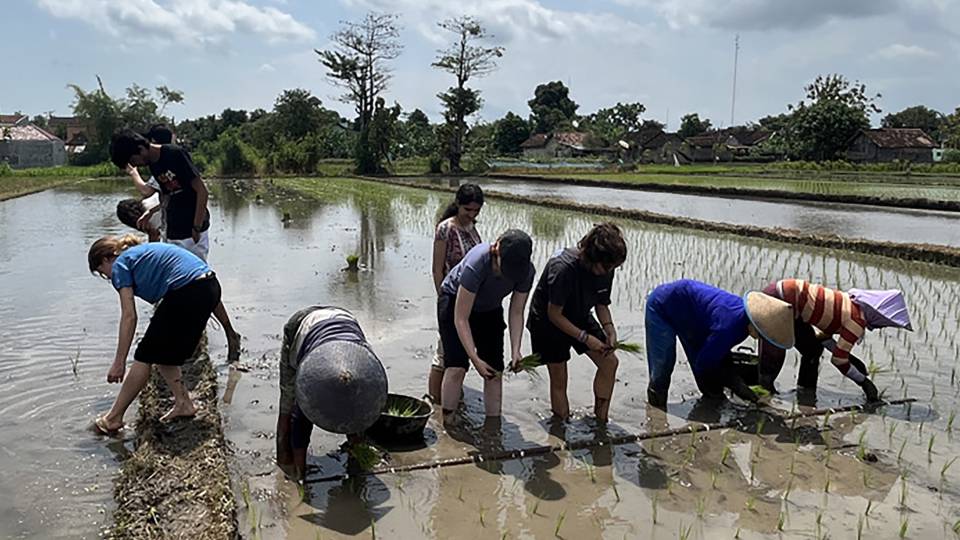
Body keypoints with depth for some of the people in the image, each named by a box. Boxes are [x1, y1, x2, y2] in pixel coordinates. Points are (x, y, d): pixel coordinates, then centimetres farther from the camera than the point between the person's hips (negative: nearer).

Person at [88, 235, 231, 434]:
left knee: (145, 355, 5)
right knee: (164, 353, 21)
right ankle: (184, 404, 21)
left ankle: (114, 418, 15)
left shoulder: (120, 265, 7)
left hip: (187, 292, -8)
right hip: (210, 288, 9)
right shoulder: (144, 252, 31)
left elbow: (129, 317, -2)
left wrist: (119, 363, 1)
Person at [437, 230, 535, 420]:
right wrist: (475, 359, -40)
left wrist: (515, 351, -29)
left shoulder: (527, 271, -26)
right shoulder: (477, 264, -40)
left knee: (495, 372, -1)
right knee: (457, 367, -17)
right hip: (455, 301, -4)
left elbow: (516, 313, -16)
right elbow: (461, 319, -36)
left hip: (490, 310, 5)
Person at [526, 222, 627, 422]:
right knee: (559, 379, -1)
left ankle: (601, 421, 12)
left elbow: (601, 304, 1)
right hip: (547, 321, -6)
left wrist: (609, 328, -17)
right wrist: (586, 338, -28)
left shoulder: (606, 268, -14)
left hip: (579, 317, 6)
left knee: (610, 362, -3)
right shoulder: (564, 268, -35)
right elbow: (554, 314, -27)